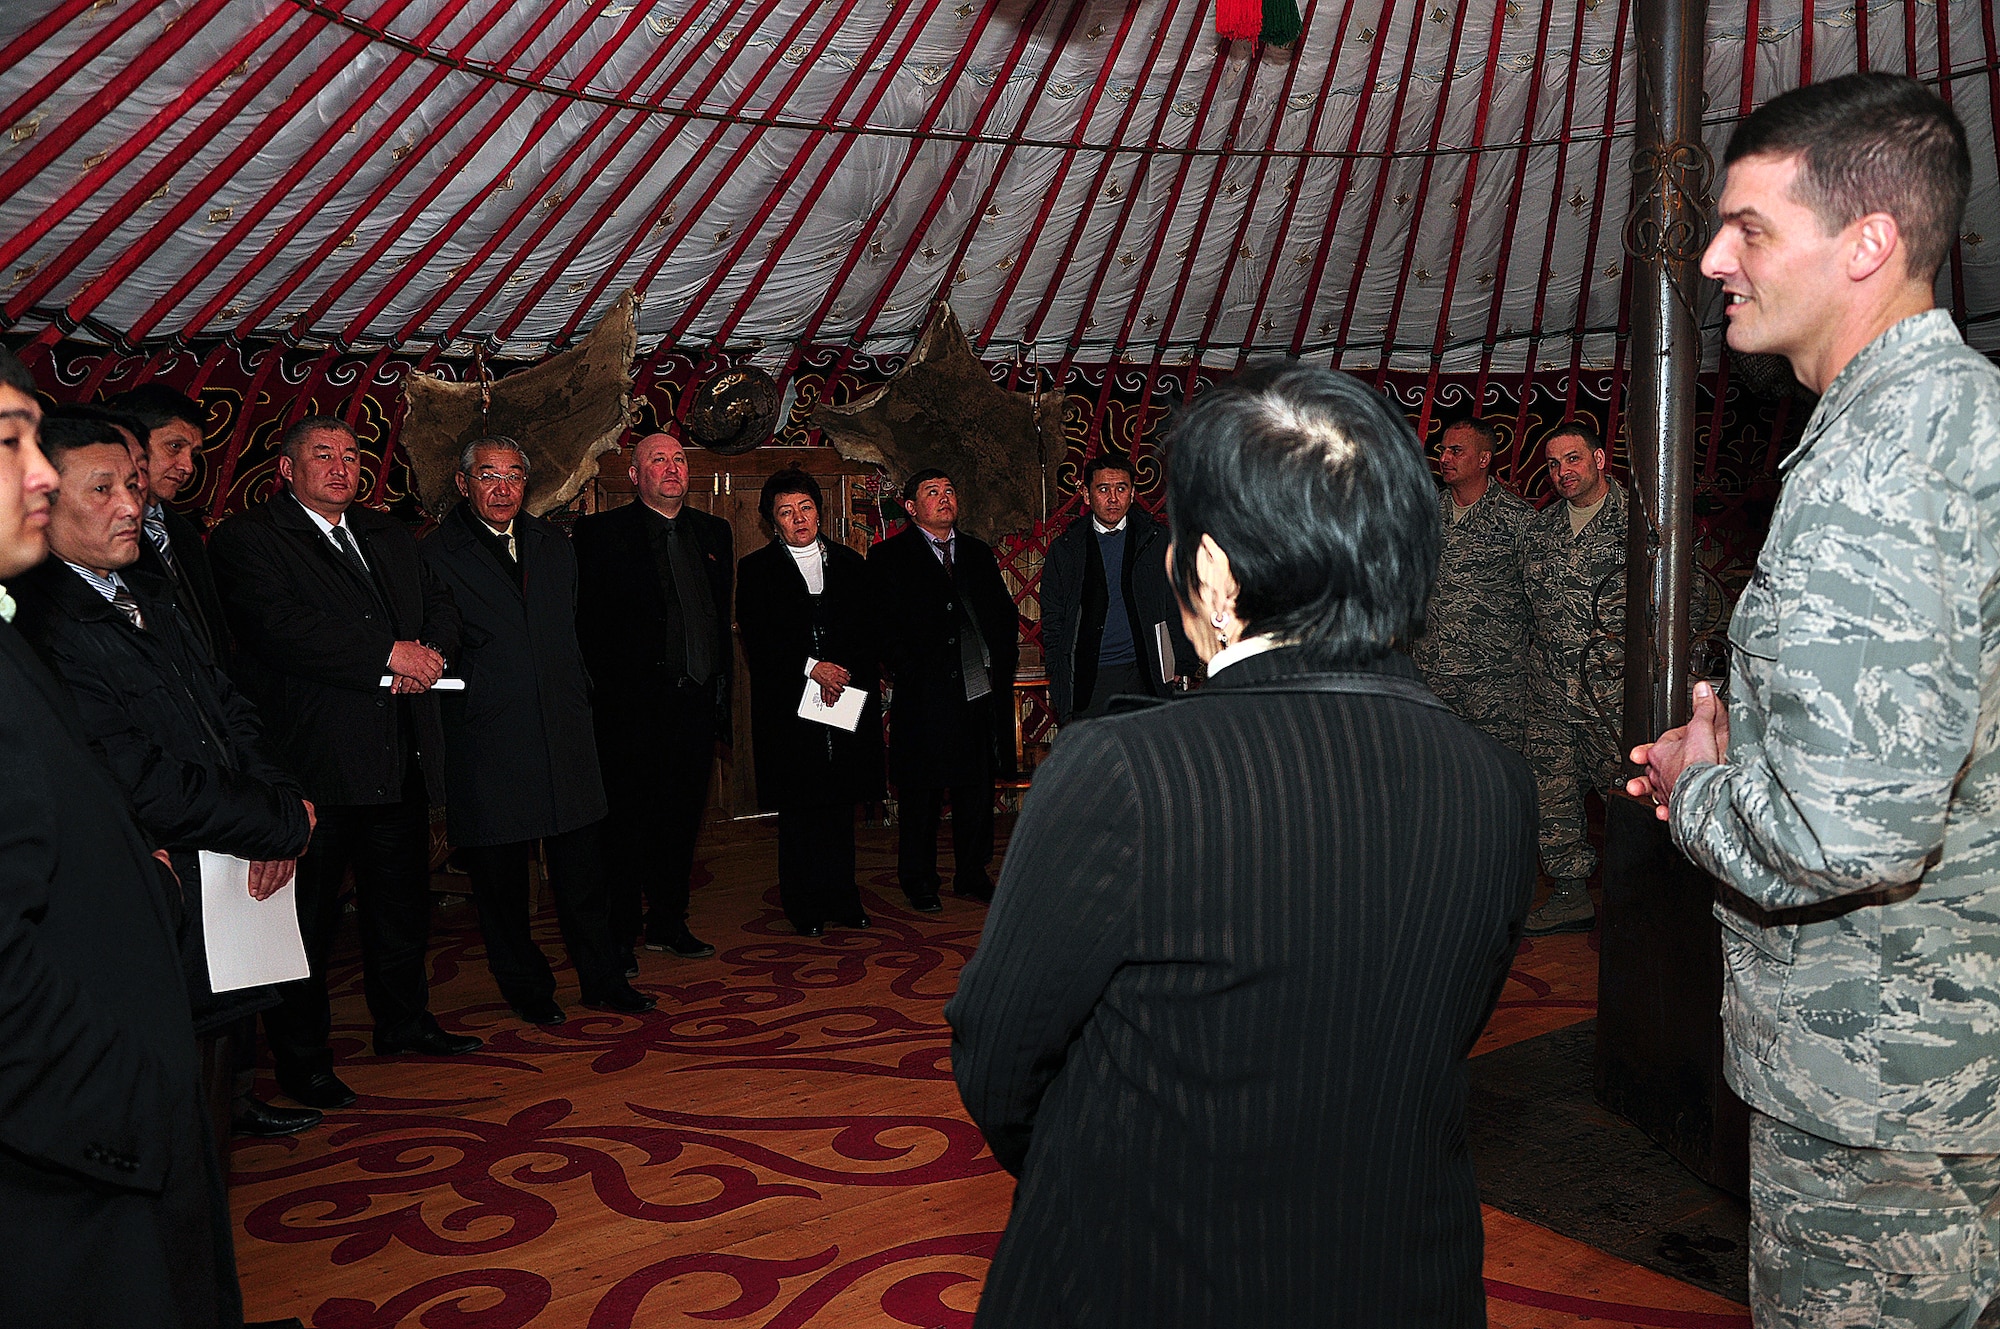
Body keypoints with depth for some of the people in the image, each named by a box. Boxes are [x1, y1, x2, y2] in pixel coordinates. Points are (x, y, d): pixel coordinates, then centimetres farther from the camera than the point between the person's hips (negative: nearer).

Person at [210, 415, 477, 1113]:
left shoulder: (388, 535, 18)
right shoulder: (247, 539, -5)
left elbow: (441, 603, 16)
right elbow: (279, 627, -19)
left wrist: (431, 652, -7)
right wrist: (388, 655, -17)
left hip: (399, 759, 7)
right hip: (314, 760, -7)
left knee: (403, 898, 17)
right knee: (306, 913, 2)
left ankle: (404, 1021, 34)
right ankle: (302, 1059, 15)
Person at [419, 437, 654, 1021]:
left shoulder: (554, 545, 12)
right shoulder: (435, 554, -3)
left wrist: (578, 698, 13)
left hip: (563, 730, 4)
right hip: (486, 742, -4)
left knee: (583, 868, 9)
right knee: (500, 877, 7)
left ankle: (604, 981, 23)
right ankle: (526, 988, 24)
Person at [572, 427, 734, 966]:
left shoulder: (714, 532, 13)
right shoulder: (601, 533, -2)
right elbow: (587, 619, -5)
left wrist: (722, 686, 10)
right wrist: (604, 688, -11)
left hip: (696, 701, 5)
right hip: (633, 704, -5)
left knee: (682, 817, 13)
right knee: (628, 820, 2)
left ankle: (668, 923, 27)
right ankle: (619, 935, 15)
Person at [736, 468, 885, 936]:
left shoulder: (851, 564, 14)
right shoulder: (756, 570, 5)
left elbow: (870, 633, 8)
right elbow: (756, 642, -3)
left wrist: (843, 673, -8)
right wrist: (811, 667, -14)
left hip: (849, 700, 2)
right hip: (789, 702, -2)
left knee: (842, 803, 5)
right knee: (799, 806, 0)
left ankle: (842, 898, 15)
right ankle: (806, 906, 10)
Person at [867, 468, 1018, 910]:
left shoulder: (978, 552, 17)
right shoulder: (888, 557, 1)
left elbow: (1005, 612, 19)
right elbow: (884, 625, -6)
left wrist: (1003, 662, 6)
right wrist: (911, 674, -14)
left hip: (981, 690, 5)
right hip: (926, 695, -4)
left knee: (978, 790, 10)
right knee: (922, 795, 3)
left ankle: (972, 875, 24)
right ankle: (919, 884, 17)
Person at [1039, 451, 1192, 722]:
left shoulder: (1157, 541, 8)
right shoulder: (1064, 549, 8)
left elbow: (1179, 610, 10)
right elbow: (1052, 621, 12)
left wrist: (1183, 669, 3)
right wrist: (1059, 681, 5)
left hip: (1144, 677, 0)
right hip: (1087, 681, 0)